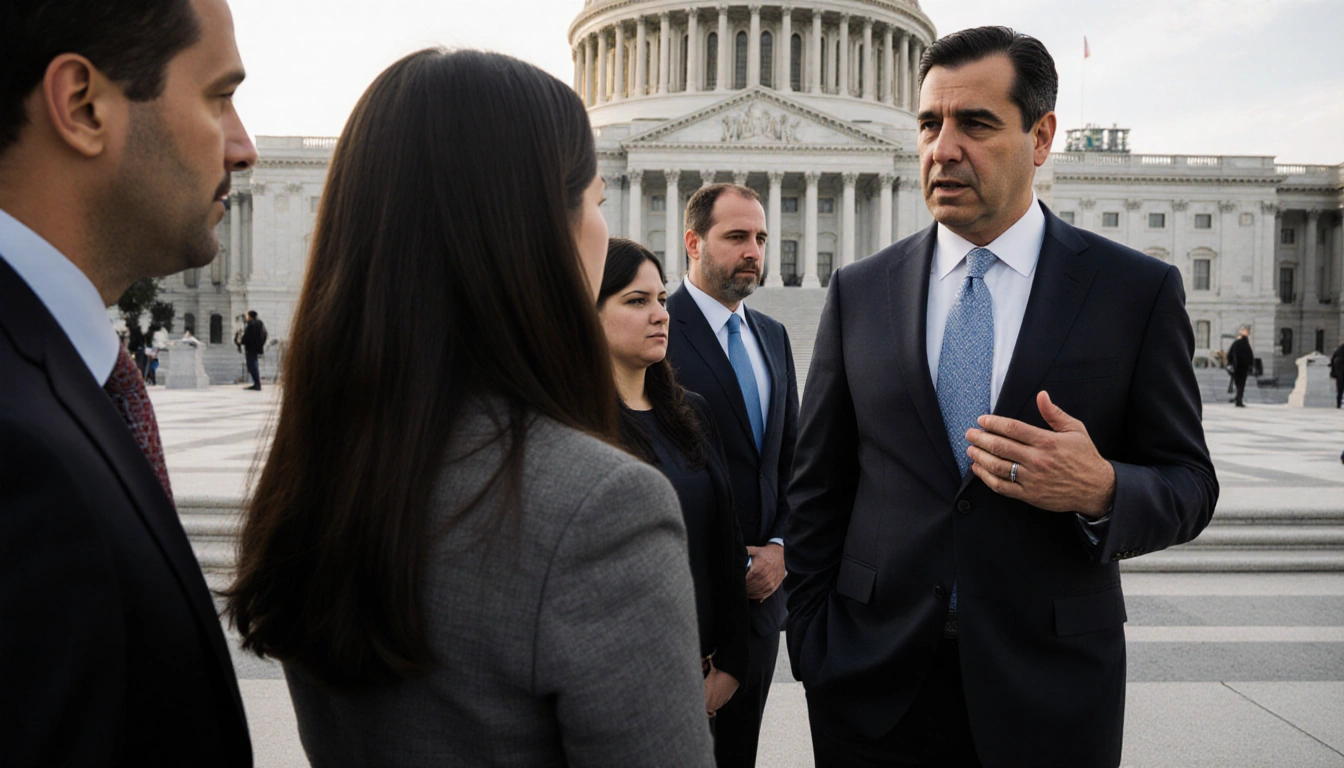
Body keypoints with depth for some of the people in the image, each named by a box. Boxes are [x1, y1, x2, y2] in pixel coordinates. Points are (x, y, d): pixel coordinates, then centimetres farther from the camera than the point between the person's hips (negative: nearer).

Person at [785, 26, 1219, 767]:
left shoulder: (1138, 291, -3)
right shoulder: (859, 291, 1)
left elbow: (1187, 483, 1)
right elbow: (816, 489, 3)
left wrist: (1102, 491, -20)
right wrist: (812, 649, -1)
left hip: (1052, 694, -1)